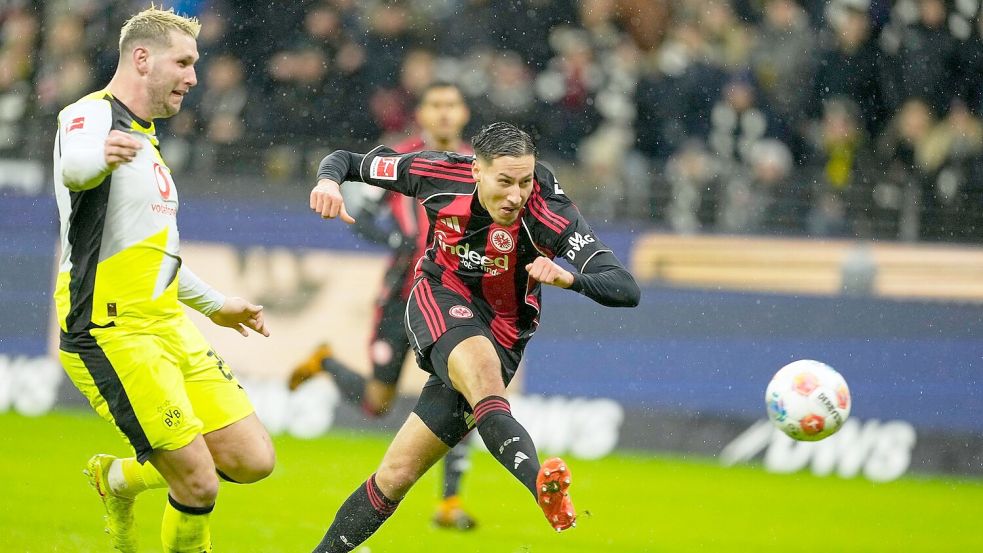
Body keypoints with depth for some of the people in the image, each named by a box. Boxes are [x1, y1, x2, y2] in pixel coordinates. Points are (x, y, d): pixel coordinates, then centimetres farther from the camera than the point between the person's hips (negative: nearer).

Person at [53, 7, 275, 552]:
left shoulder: (143, 137, 19)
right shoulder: (93, 115, -10)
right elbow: (74, 166, -37)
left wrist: (214, 304, 43)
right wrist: (99, 156, -61)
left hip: (168, 325, 9)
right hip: (113, 334, -9)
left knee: (252, 460, 2)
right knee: (200, 483, -14)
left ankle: (120, 478, 23)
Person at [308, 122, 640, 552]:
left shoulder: (549, 213, -24)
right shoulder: (440, 174, -14)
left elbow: (626, 290, -30)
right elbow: (347, 161, 0)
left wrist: (570, 278, -49)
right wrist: (329, 181, -23)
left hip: (502, 335, 1)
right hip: (437, 306, -1)